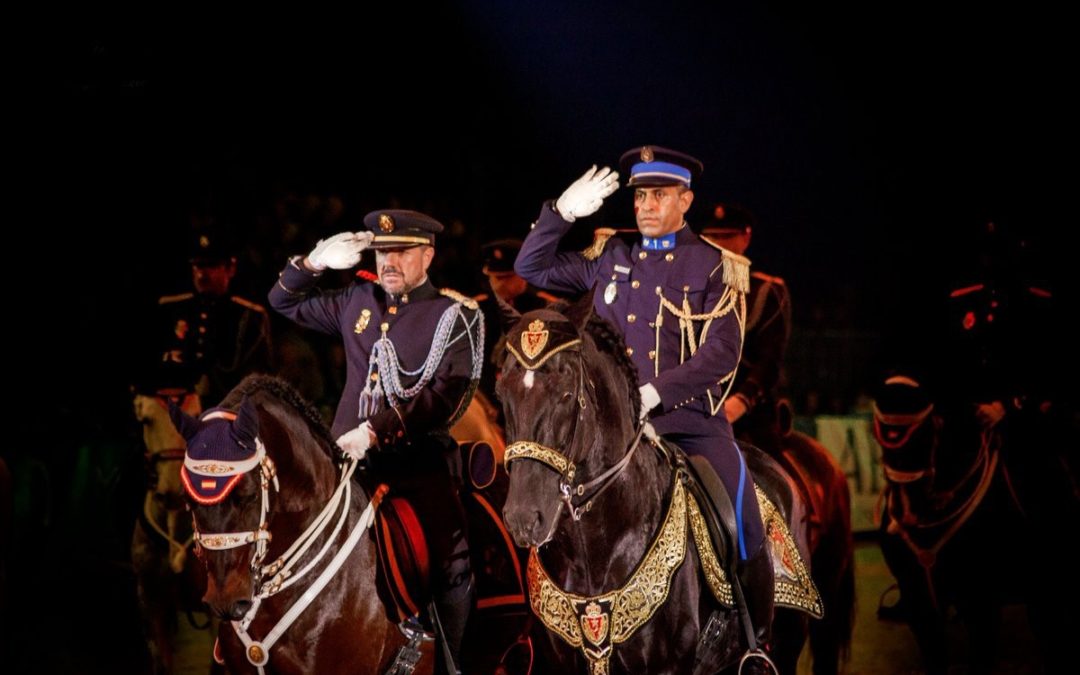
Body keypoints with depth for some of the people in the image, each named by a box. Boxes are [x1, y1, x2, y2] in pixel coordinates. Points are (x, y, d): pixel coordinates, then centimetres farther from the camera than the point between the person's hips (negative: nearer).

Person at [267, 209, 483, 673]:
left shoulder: (457, 315, 0)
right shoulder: (357, 302, 14)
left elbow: (450, 394, -13)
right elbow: (285, 301, 27)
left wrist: (376, 430, -23)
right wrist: (315, 262, 6)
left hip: (418, 466, -4)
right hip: (348, 460, 4)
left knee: (452, 569, -18)